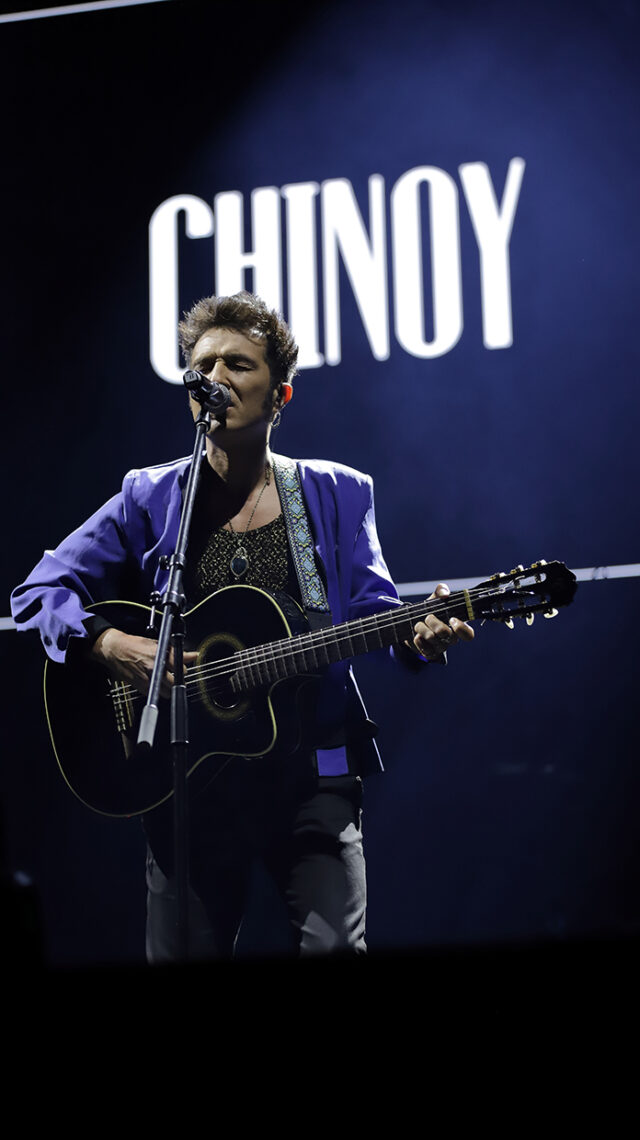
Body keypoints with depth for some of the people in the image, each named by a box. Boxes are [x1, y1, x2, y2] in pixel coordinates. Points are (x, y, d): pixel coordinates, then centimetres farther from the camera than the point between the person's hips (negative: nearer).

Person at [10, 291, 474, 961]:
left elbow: (371, 614, 2)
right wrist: (108, 643, -16)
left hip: (313, 773, 0)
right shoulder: (150, 500, 6)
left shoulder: (338, 495, 8)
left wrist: (420, 635, -21)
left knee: (333, 942, -15)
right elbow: (38, 593, 3)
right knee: (180, 950, 4)